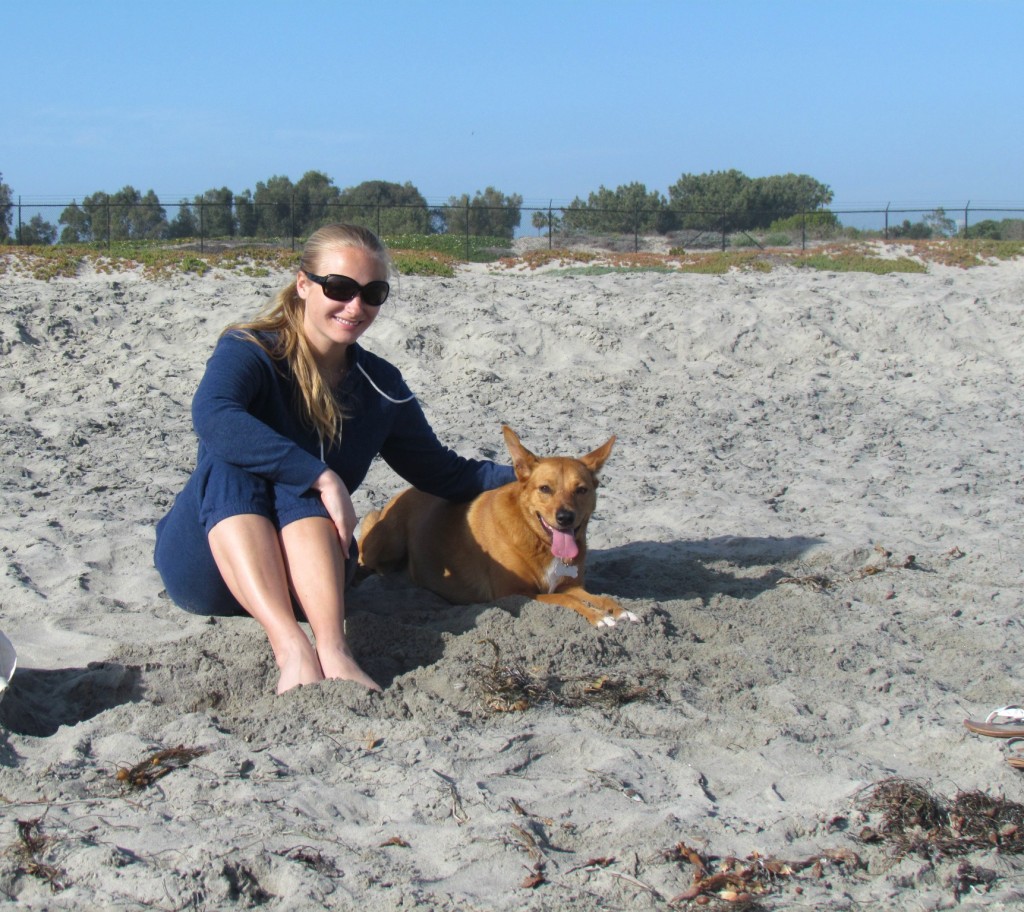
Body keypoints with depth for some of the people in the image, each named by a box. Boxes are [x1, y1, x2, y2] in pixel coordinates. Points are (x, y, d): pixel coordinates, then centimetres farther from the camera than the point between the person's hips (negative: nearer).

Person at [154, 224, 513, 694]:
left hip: (304, 574, 3)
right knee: (230, 463, -32)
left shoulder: (381, 385, 4)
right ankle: (292, 649, -49)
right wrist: (323, 477, -37)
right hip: (206, 563, -3)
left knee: (298, 484, -28)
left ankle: (332, 648, -48)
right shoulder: (249, 352, -12)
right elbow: (212, 417, -34)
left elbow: (442, 473, 14)